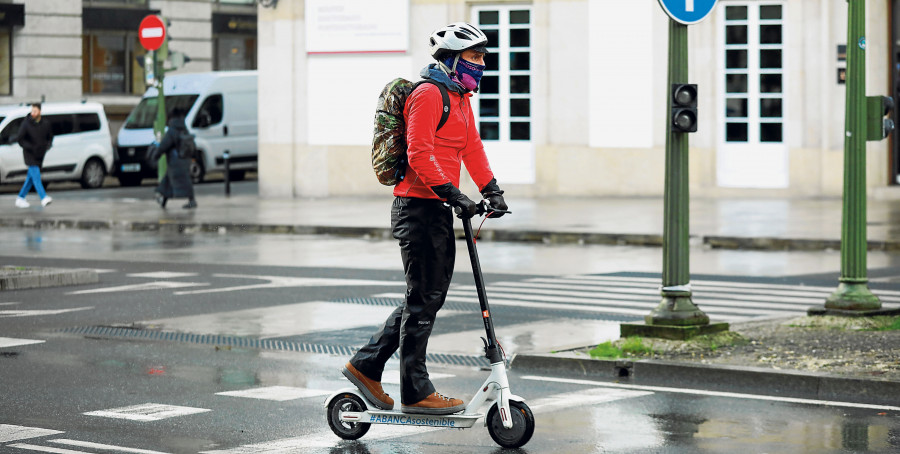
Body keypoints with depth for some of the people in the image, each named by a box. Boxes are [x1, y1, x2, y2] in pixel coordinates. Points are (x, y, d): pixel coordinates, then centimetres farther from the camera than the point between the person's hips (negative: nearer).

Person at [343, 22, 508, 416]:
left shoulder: (461, 99, 19)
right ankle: (415, 393, 2)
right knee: (423, 299, -5)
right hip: (419, 207, -10)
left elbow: (472, 150, 19)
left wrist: (492, 190, 6)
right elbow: (419, 154, -20)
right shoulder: (428, 94, -12)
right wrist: (451, 192, -26)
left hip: (438, 208, 10)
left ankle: (366, 366, 21)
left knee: (427, 297, 13)